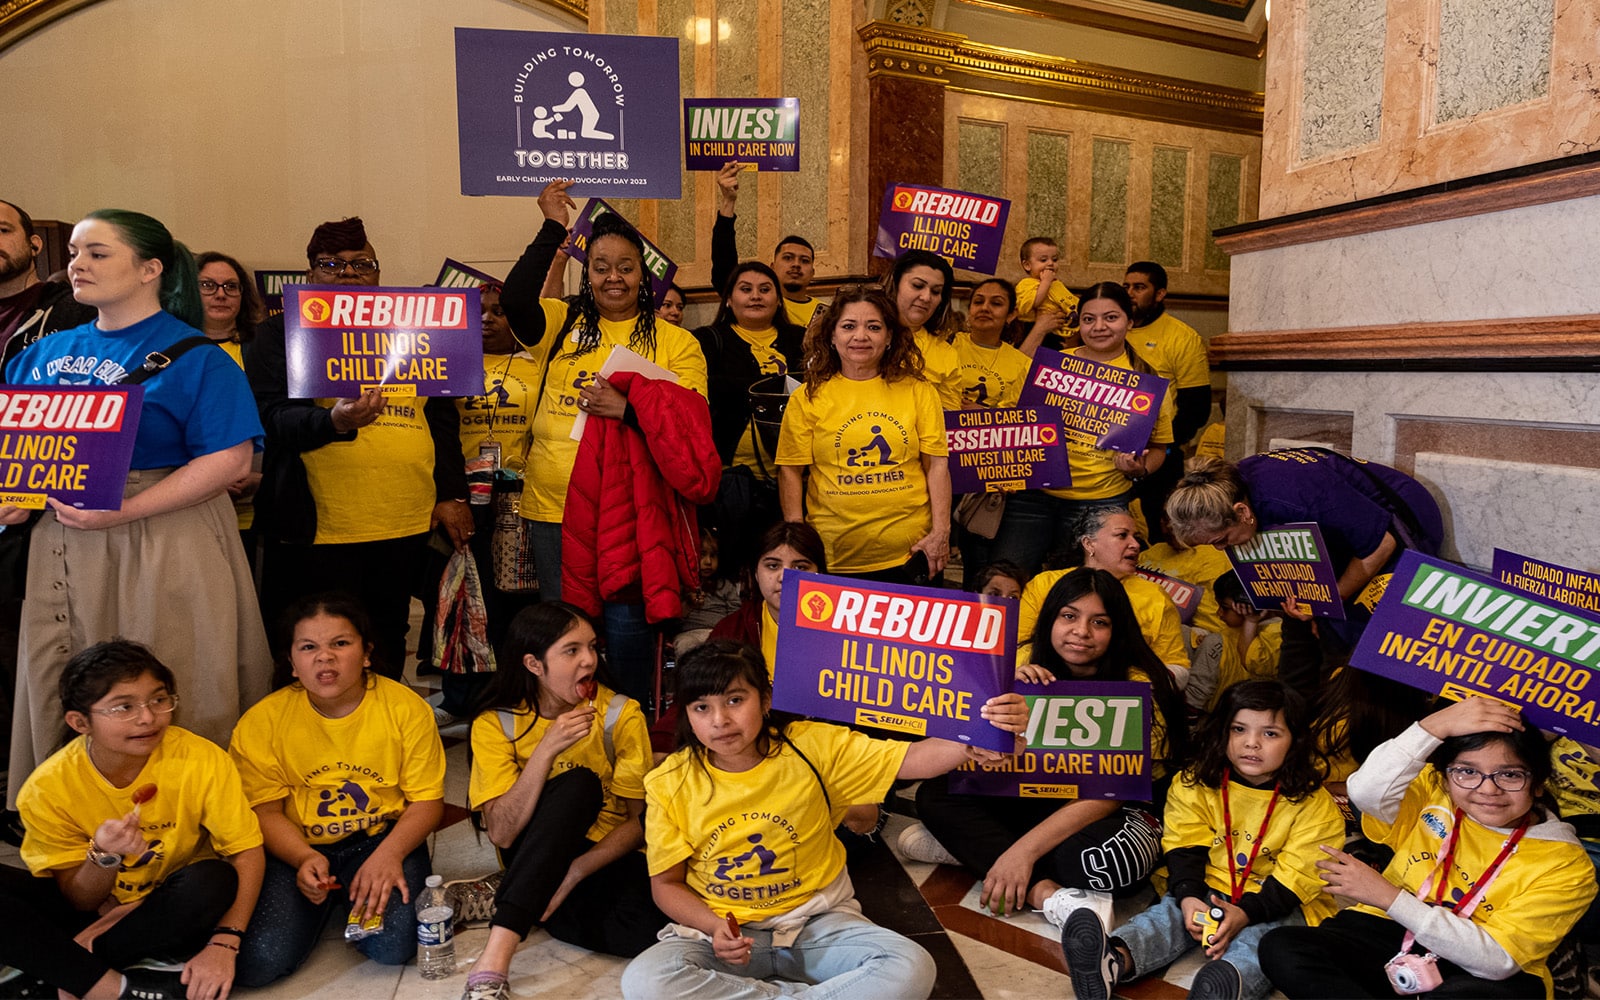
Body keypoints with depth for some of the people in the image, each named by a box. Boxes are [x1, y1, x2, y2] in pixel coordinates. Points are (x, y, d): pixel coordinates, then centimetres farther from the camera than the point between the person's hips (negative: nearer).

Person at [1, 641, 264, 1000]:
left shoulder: (203, 762, -21)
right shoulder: (48, 788, -16)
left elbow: (248, 851, -19)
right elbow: (80, 901, -10)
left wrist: (224, 943, -32)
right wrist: (103, 857, -33)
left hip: (171, 911, -1)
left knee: (213, 880, -34)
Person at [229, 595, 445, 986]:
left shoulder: (406, 707, -9)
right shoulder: (262, 721, -5)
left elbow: (427, 801, -6)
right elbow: (266, 811, -5)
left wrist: (389, 854, -24)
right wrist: (305, 858, -24)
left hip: (380, 838, -1)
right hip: (296, 851, 1)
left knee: (394, 946, -24)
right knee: (258, 962, -21)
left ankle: (360, 899, 10)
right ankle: (326, 903, 12)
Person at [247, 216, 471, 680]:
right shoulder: (280, 334, 4)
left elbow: (443, 416, 17)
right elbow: (272, 418, -9)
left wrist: (453, 494, 9)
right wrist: (335, 420, -30)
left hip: (406, 529, 4)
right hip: (317, 532, -3)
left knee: (387, 652, 16)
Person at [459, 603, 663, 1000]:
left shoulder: (620, 714, -10)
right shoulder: (495, 724, -9)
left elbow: (639, 820, -8)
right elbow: (502, 833, -18)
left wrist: (574, 873, -23)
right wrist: (547, 749, -29)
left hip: (605, 859, 0)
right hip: (532, 858, 0)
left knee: (653, 927, -33)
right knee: (579, 783, -33)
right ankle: (494, 962, -38)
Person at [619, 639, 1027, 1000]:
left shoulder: (812, 746, -10)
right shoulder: (669, 784, -8)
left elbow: (910, 759, -15)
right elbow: (666, 883, 1)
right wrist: (715, 927, -19)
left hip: (817, 922, 0)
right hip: (719, 930, 1)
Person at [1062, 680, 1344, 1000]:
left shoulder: (1314, 805, -9)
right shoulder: (1196, 785, -1)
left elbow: (1296, 876, -13)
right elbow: (1184, 849, -4)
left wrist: (1246, 913, -26)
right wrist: (1188, 896, -23)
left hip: (1279, 903, -2)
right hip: (1209, 890, 2)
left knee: (1261, 936, -32)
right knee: (1170, 912, -23)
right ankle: (1114, 960, -50)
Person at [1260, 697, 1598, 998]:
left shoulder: (1565, 865, -6)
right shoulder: (1433, 796, 2)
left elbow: (1498, 959, -15)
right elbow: (1366, 791, -21)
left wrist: (1389, 897, -22)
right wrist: (1436, 726, -27)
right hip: (1386, 939, 4)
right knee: (1280, 947, -24)